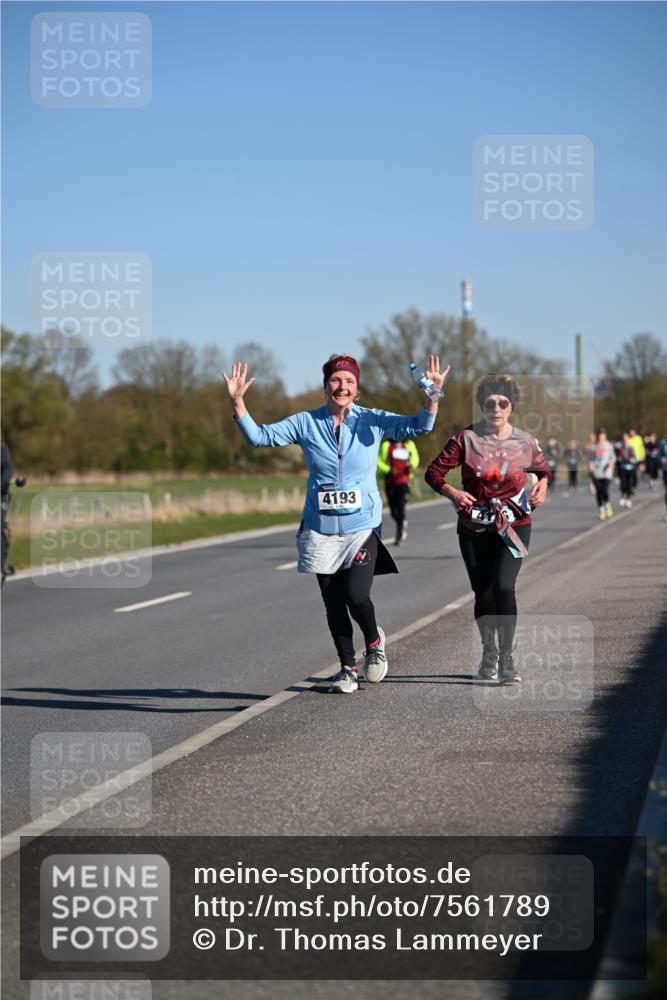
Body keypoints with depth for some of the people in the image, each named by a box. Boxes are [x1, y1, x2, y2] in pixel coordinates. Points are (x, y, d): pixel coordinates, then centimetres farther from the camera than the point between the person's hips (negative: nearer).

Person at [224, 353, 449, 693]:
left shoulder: (373, 422, -1)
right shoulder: (305, 423, 2)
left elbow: (418, 426, -9)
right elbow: (259, 436, 0)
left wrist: (432, 396, -26)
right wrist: (237, 401, -12)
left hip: (363, 528, -2)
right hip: (321, 531, 2)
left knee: (356, 597, -16)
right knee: (333, 604, 7)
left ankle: (374, 641, 16)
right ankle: (348, 668, 25)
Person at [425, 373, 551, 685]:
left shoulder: (524, 442, -2)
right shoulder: (466, 439, -7)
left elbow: (543, 468, 17)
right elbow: (434, 472, -4)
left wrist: (543, 483, -4)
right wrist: (451, 492, -22)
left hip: (513, 526, -1)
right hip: (474, 529, 1)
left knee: (503, 587, -20)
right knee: (483, 593, 9)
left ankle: (506, 656, -9)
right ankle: (489, 651, 34)